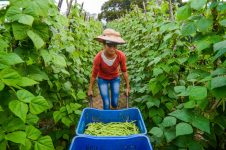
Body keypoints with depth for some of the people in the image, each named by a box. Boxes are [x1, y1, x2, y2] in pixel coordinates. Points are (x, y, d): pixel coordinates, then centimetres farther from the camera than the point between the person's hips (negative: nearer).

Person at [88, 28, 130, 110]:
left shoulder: (121, 56, -29)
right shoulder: (98, 58, -32)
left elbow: (124, 71, -12)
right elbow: (94, 74, -16)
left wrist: (128, 87, -2)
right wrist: (90, 89, -4)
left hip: (115, 78, 2)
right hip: (102, 79, -1)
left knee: (114, 103, 7)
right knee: (106, 104, -3)